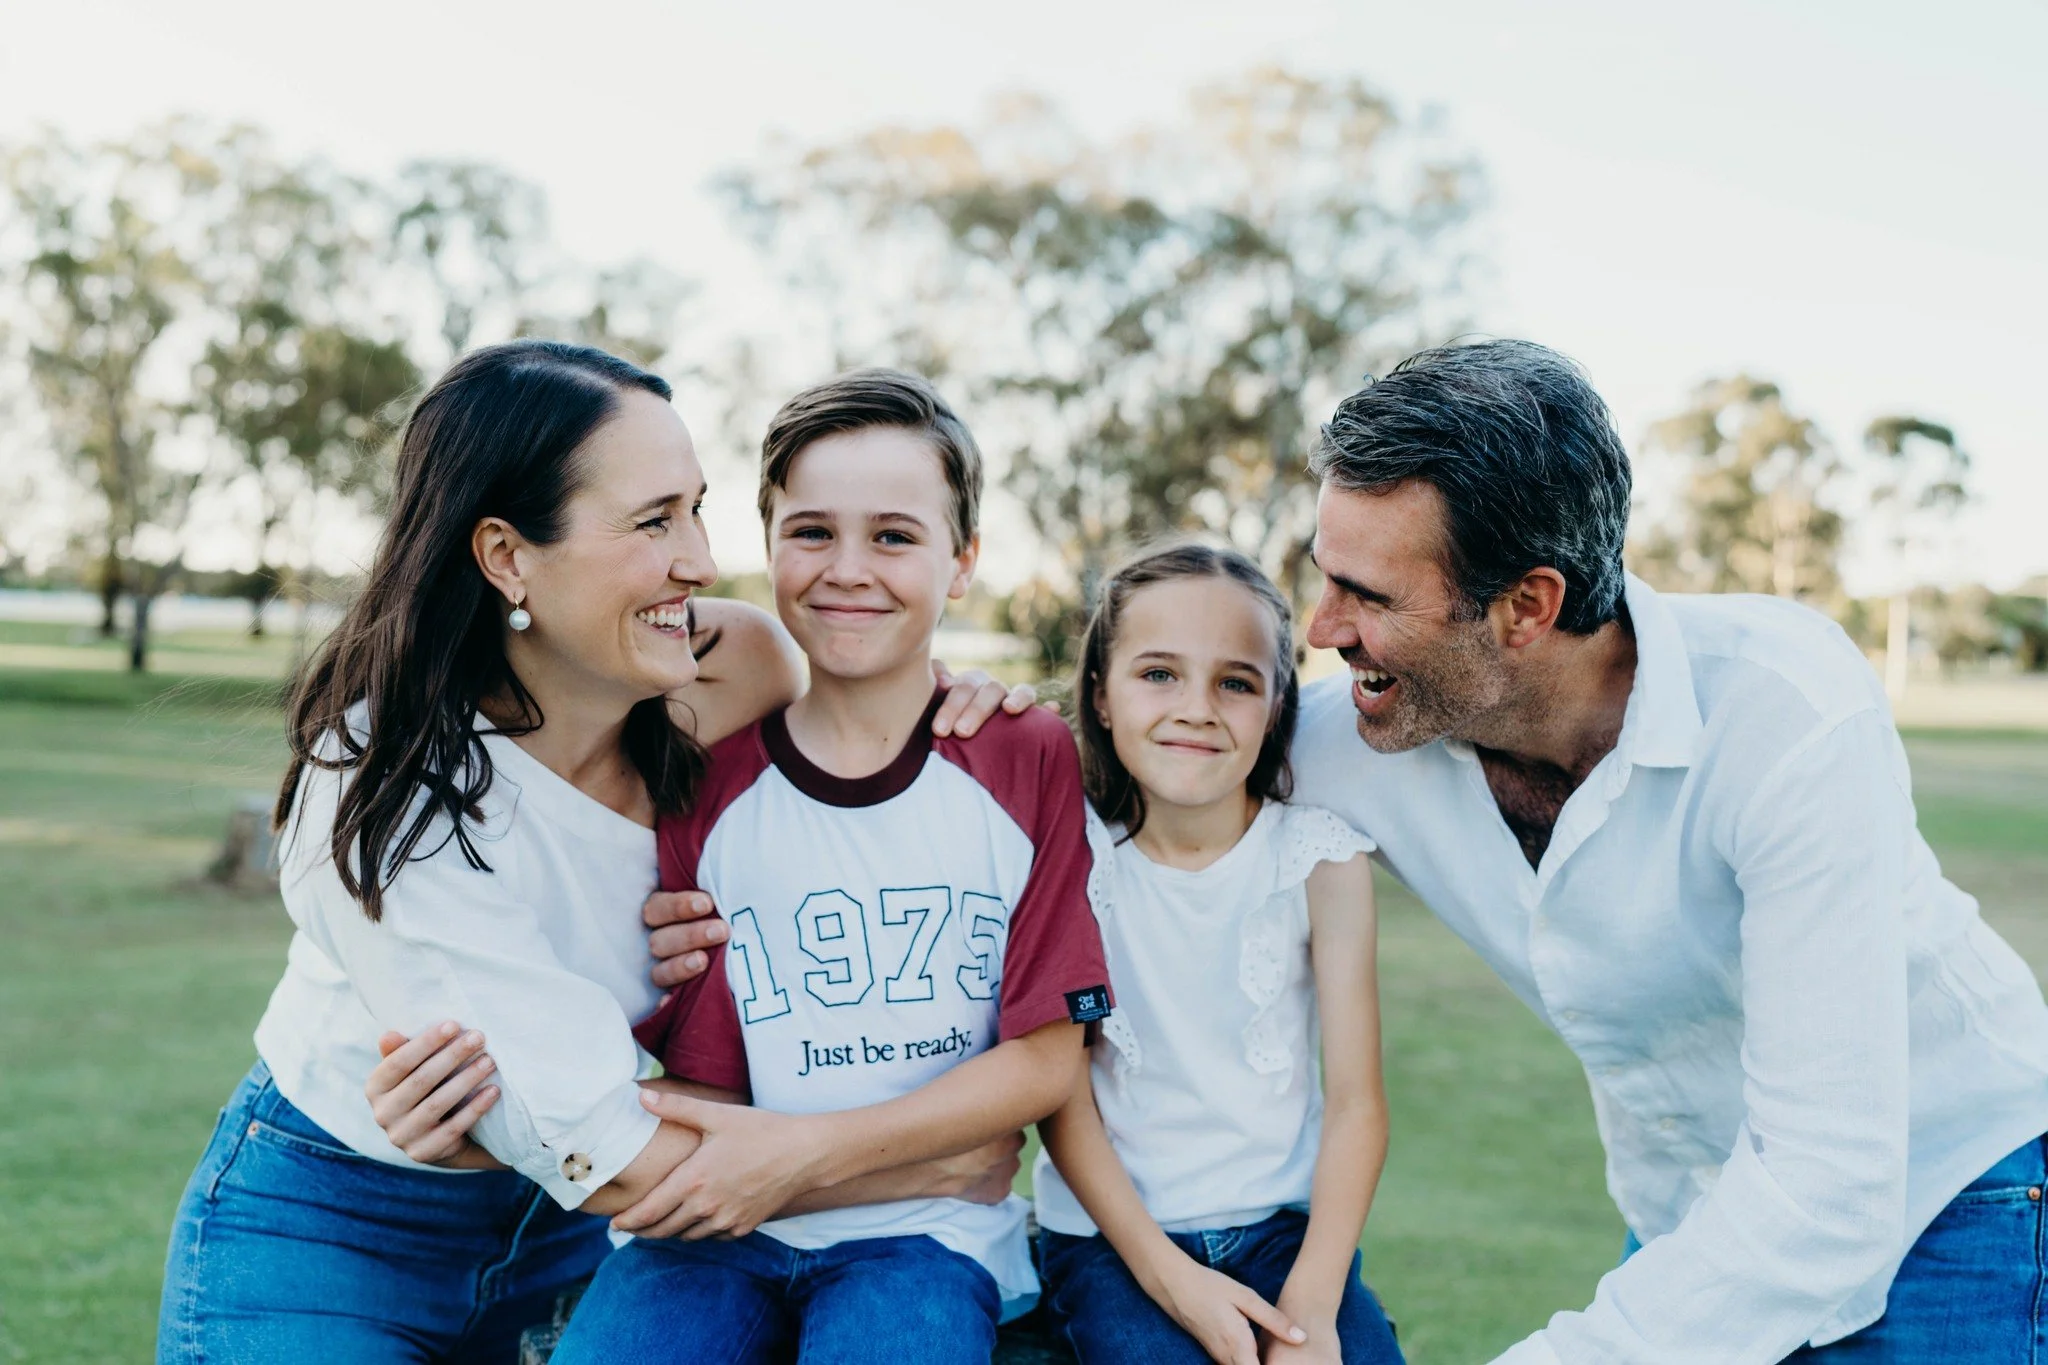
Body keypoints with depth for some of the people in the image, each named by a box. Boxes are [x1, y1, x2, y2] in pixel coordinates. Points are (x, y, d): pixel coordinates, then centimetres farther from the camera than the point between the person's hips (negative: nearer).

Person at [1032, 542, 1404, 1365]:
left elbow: (1356, 1100, -6)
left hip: (1287, 1221, 2)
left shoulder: (1320, 860, -6)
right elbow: (1061, 1094, -6)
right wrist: (1167, 1276, -15)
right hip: (1111, 1229, -1)